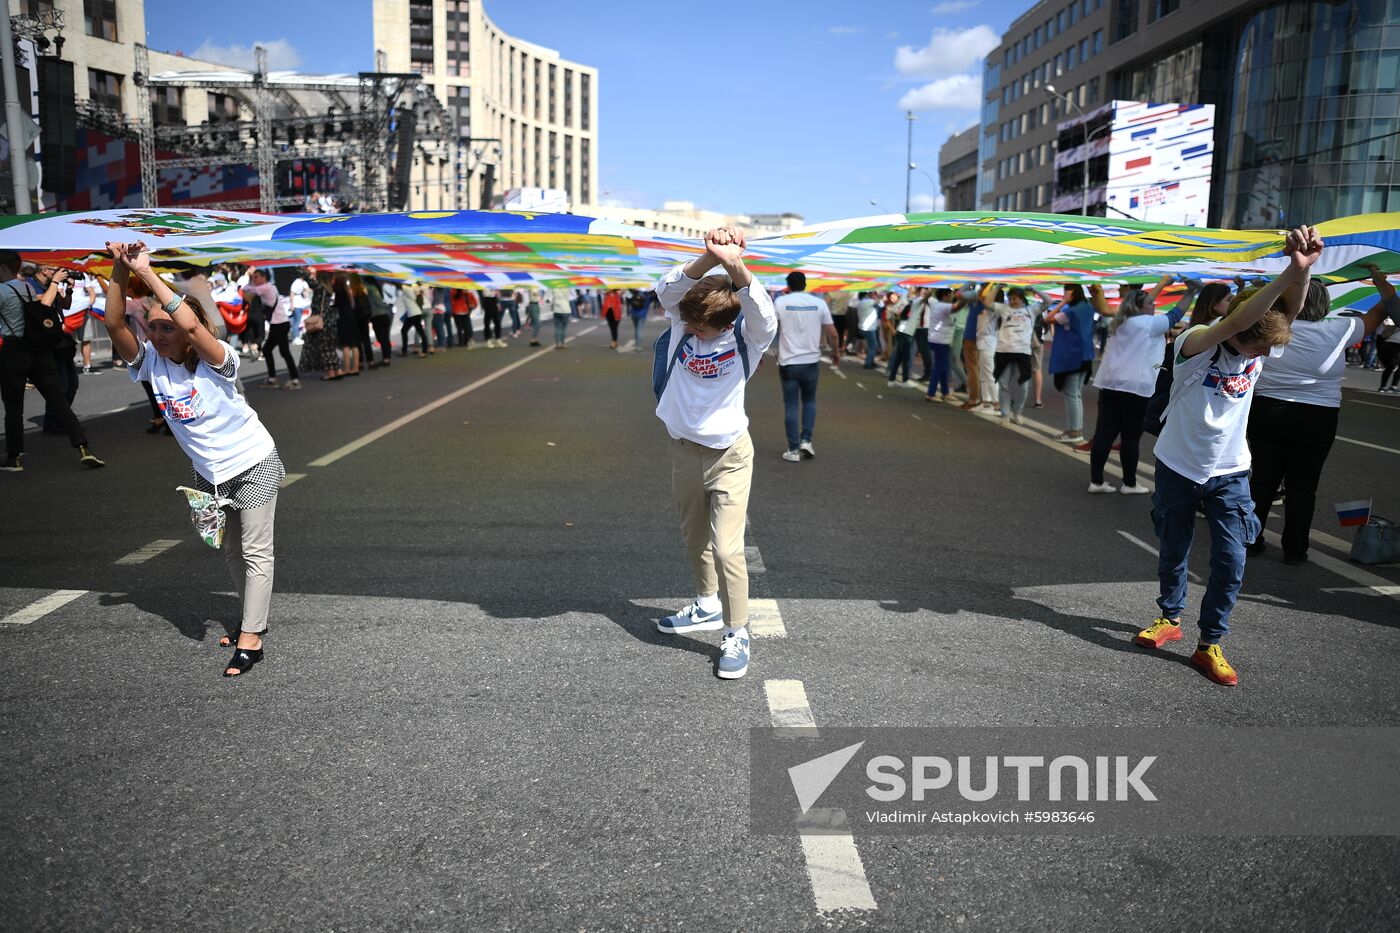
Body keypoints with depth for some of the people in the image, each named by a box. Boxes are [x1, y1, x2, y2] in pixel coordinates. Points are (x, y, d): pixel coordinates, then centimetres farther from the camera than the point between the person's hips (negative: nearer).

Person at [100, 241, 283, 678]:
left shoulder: (215, 360, -25)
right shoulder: (152, 362, -10)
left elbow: (191, 325, -44)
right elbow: (115, 324, -23)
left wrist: (147, 273, -41)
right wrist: (120, 269, -33)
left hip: (252, 464, -6)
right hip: (207, 472, 7)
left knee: (255, 551, -4)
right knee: (231, 551, 18)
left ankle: (251, 639, -1)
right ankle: (252, 620, 34)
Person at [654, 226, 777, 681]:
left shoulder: (746, 336, -19)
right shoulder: (682, 319, -10)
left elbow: (765, 315, -41)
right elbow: (667, 289, -30)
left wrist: (735, 266, -56)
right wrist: (709, 257, -47)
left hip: (729, 454, -5)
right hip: (684, 447, 5)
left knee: (726, 547, -9)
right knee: (695, 537, 20)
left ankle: (736, 634, 7)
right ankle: (708, 606, 41)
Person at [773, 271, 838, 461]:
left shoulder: (780, 302, -3)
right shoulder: (819, 303, 1)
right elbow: (832, 334, 2)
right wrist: (836, 353, 18)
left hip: (788, 363, -2)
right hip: (811, 362, 2)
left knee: (790, 405, 5)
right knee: (809, 401, 20)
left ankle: (793, 449, 6)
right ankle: (806, 440, 8)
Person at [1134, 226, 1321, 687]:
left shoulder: (1259, 344, -9)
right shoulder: (1195, 345, -21)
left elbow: (1291, 309, -28)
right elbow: (1232, 323, -42)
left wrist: (1303, 269, -49)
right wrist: (1290, 270, -52)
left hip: (1229, 473, 3)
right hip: (1178, 467, -3)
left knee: (1231, 560, -4)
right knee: (1173, 550, 14)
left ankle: (1209, 644, 11)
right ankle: (1170, 618, 38)